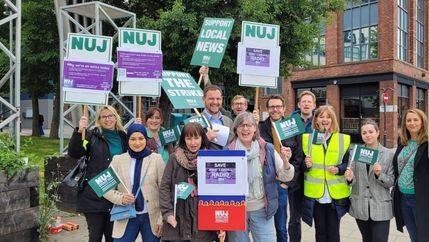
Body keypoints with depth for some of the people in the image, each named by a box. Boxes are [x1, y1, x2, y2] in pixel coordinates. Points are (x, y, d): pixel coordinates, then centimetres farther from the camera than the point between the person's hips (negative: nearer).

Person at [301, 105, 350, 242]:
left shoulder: (343, 139, 2)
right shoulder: (307, 138, 3)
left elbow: (348, 163, 5)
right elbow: (301, 165, 6)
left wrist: (339, 169, -14)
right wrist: (306, 165, -16)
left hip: (336, 194, 0)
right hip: (315, 194, 0)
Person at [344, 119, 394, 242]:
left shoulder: (389, 154, -2)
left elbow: (392, 182, -2)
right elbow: (353, 181, 5)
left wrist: (379, 174, -20)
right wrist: (350, 179, -17)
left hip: (381, 208, -2)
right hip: (360, 207, 3)